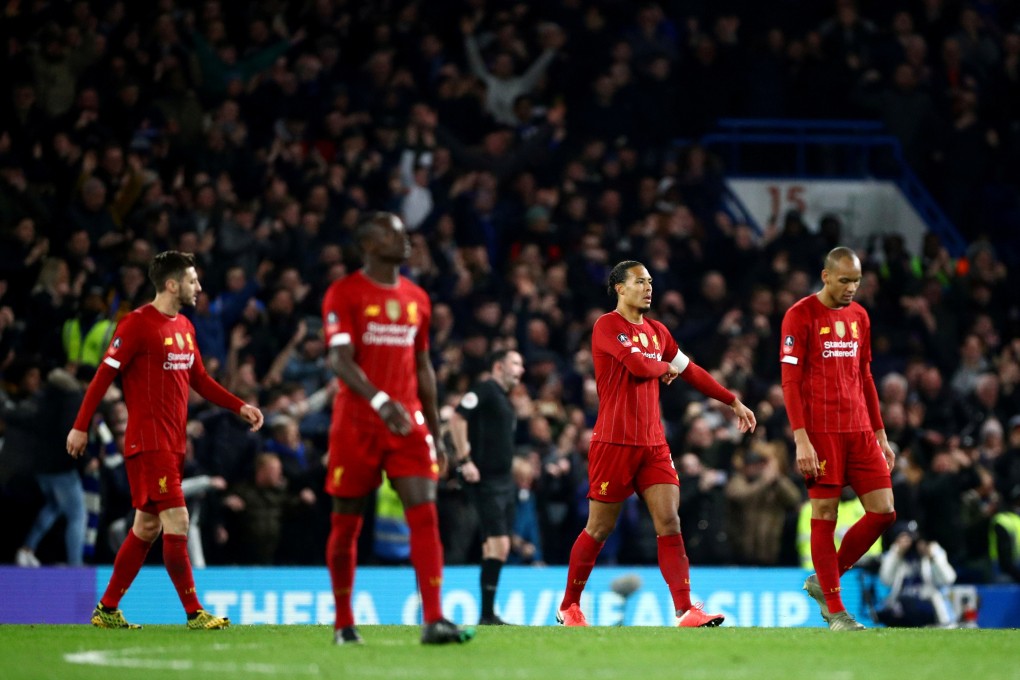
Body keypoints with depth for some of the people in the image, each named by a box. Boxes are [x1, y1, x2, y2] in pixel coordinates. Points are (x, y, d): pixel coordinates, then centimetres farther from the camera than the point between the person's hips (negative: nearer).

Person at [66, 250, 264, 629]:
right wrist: (81, 427, -12)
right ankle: (194, 613, -9)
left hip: (174, 442, 9)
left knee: (148, 526, 11)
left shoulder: (184, 327, 14)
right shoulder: (138, 324, -11)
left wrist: (239, 407, 11)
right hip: (148, 440, -9)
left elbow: (199, 380, 21)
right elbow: (104, 374, -11)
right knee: (177, 521, -12)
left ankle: (107, 610, 18)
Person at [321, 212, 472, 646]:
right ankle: (343, 622, 20)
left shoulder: (416, 299, 13)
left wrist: (435, 432, 17)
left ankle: (433, 621, -18)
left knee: (425, 514, -12)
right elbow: (340, 359, -17)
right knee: (346, 524, 5)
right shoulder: (344, 294, -5)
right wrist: (380, 401, -32)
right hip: (356, 423, -4)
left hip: (409, 422, 4)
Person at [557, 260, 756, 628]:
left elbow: (691, 371, 24)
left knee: (669, 522, -7)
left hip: (654, 444, 6)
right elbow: (638, 365, -21)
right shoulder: (607, 326, -8)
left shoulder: (656, 332, 15)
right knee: (599, 529, 2)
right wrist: (668, 367, 0)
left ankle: (686, 610, -13)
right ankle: (569, 607, 18)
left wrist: (733, 402, 23)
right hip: (614, 442, -6)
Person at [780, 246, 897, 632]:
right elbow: (790, 382, -9)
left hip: (859, 431, 6)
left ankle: (825, 581, 15)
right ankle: (834, 609, 4)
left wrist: (880, 434, 17)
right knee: (825, 515, -3)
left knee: (883, 511, -1)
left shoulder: (859, 316, 14)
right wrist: (801, 440, -16)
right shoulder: (800, 316, -5)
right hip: (821, 432, -6)